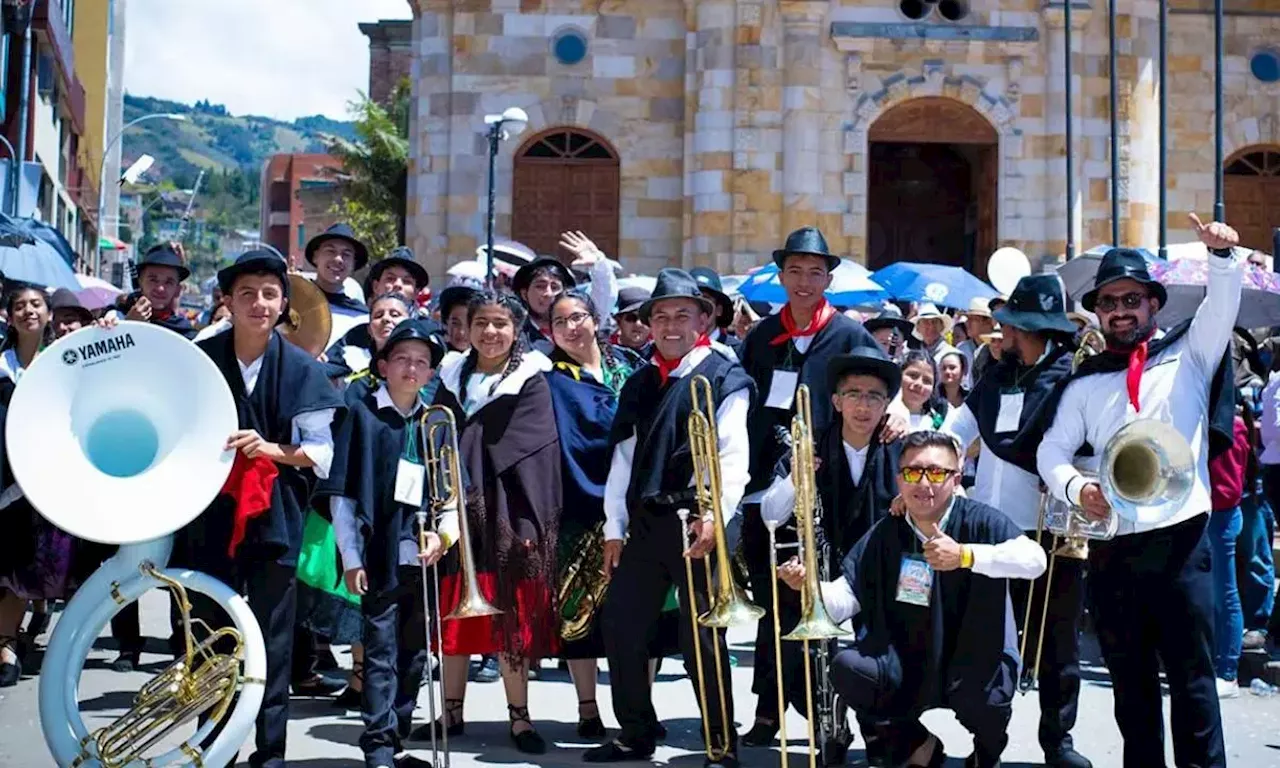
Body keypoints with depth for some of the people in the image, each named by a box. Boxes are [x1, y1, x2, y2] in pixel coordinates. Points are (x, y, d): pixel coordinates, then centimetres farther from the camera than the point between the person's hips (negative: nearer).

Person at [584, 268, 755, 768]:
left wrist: (716, 515, -23)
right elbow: (624, 457, 14)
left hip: (696, 521, -6)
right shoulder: (639, 384, 15)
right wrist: (615, 528, 9)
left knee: (701, 636, -2)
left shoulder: (725, 379, -2)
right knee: (621, 626, 7)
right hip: (644, 521, 6)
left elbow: (734, 457, -11)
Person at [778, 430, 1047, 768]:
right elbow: (843, 600, -5)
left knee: (980, 700, -34)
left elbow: (1035, 559, -28)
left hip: (974, 665, -3)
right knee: (848, 668, -23)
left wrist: (965, 555, -40)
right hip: (906, 666, 3)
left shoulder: (979, 521, -10)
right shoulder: (885, 534, 1)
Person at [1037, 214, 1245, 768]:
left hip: (1180, 541, -3)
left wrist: (1221, 255, -29)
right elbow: (1052, 449, 7)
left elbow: (1223, 304, -10)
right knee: (1130, 679, 13)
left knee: (1192, 674, 2)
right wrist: (1076, 488, -14)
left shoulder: (1189, 354, 7)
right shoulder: (1086, 382, 12)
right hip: (1111, 547, 3)